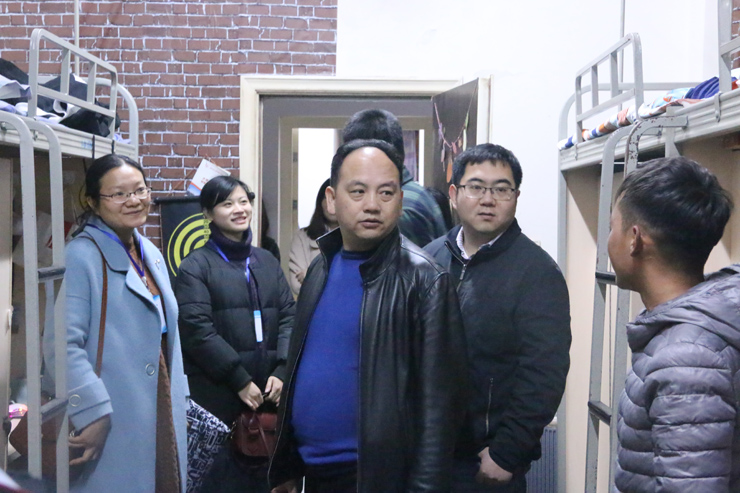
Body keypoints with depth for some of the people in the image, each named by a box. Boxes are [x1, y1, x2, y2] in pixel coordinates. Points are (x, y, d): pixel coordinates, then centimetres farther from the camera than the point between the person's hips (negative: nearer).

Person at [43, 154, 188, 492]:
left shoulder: (151, 254, 12)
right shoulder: (81, 256, -13)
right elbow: (62, 345, -20)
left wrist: (178, 398, 13)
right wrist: (92, 412, -22)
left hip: (163, 414, 8)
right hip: (113, 425, -7)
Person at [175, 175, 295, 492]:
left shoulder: (267, 261, 15)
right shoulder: (196, 266, -2)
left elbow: (288, 317, 9)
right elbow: (197, 330, -10)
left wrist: (281, 371, -5)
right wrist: (240, 380, -13)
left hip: (269, 392, 5)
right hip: (218, 395, -4)